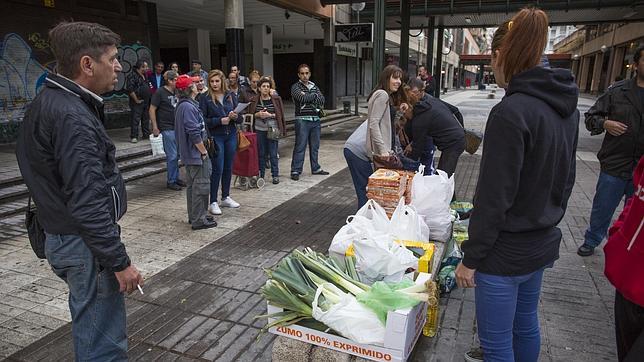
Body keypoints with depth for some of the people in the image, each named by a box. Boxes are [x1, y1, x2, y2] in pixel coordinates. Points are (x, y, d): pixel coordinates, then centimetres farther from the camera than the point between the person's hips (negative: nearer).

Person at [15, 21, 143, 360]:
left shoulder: (49, 102, 9)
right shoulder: (71, 118, -23)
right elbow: (87, 203, -27)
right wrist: (120, 262, -20)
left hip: (64, 236, 10)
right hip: (84, 243, -10)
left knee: (91, 326, 24)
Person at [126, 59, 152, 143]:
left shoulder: (145, 76, 16)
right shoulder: (133, 76, -11)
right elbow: (130, 89, -19)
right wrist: (136, 100, -17)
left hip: (146, 102, 8)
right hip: (137, 103, -8)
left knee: (146, 119, 13)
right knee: (135, 120, -6)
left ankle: (146, 134, 22)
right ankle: (134, 137, -2)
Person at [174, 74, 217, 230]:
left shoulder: (183, 105, 13)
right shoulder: (188, 107, -20)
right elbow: (194, 133, -22)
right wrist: (203, 151, -15)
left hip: (189, 153, 11)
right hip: (196, 153, -11)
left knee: (192, 185, 17)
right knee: (201, 185, -3)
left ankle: (194, 216, 28)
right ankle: (199, 220, 4)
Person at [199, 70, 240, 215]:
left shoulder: (230, 96, 7)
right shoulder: (205, 98, -5)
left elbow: (239, 116, 10)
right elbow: (203, 120, -9)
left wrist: (234, 116, -12)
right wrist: (219, 121, -18)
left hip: (231, 135, 5)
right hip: (215, 137, -4)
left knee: (228, 168, 12)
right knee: (217, 169, -5)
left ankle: (225, 197, 27)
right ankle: (213, 202, 6)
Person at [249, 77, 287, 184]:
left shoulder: (276, 99, 1)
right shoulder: (254, 100, 4)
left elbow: (280, 115, -1)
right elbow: (250, 114, 8)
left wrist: (270, 115, -14)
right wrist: (258, 114, -10)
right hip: (259, 130, 1)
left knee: (273, 154, 1)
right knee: (261, 153, 7)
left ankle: (275, 175, 12)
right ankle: (260, 175, 18)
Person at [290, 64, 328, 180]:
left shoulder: (314, 86, 16)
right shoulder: (295, 87, 1)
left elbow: (322, 100, 0)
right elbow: (302, 98, -18)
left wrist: (308, 97, -11)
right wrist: (314, 95, -3)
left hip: (315, 120, 6)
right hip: (302, 120, -5)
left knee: (315, 146, 12)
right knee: (300, 146, -6)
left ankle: (315, 168, 24)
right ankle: (295, 171, -1)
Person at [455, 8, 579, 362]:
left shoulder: (511, 112, -23)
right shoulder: (566, 106, 4)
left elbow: (493, 198, -23)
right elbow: (566, 179, 13)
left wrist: (470, 258, -13)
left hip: (505, 252, -8)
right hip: (542, 243, 9)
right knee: (526, 324, 25)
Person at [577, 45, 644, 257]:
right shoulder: (618, 91, -1)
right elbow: (591, 116, 4)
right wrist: (605, 123, -16)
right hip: (614, 165, -1)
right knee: (602, 209, 10)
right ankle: (591, 241, 30)